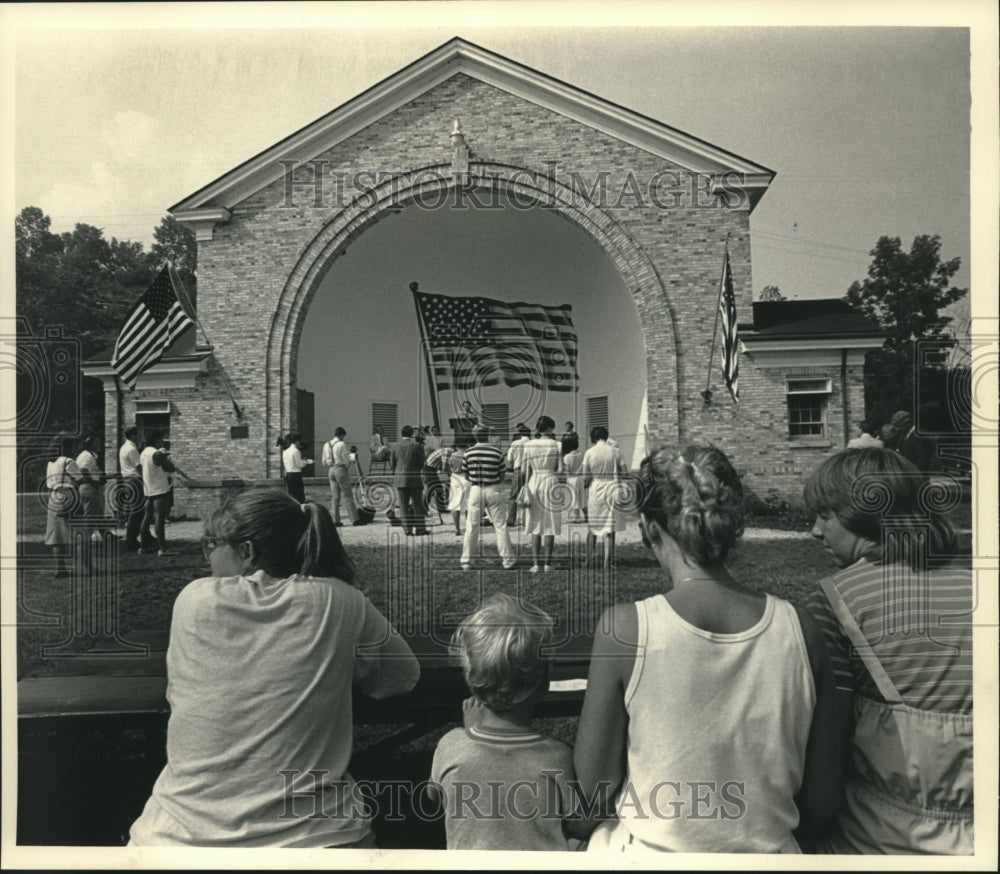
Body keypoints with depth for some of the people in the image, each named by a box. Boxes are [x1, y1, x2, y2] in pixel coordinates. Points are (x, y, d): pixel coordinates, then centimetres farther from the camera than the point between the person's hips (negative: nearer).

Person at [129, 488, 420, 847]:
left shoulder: (193, 600, -6)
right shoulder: (337, 602, -7)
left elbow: (176, 693, 11)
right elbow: (404, 675, 7)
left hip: (187, 835, 1)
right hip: (312, 835, -1)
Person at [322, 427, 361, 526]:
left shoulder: (326, 445, 10)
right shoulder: (342, 444, -10)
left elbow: (324, 462, 13)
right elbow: (346, 460, -12)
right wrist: (347, 465, 7)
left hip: (331, 470, 6)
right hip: (341, 469, -6)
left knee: (335, 497, 9)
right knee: (347, 496, -4)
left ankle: (336, 520, 9)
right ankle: (354, 519, -5)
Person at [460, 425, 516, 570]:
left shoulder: (469, 452, -4)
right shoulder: (497, 452, -8)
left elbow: (466, 473, 3)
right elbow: (502, 475, -2)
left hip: (475, 490, 1)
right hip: (494, 490, -1)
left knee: (471, 527, 9)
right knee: (500, 526, 7)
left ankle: (465, 561, 13)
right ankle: (508, 560, 12)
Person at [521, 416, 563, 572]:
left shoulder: (529, 445, 1)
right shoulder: (556, 445, -4)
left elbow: (525, 470, 3)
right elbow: (560, 469, -5)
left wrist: (526, 488, 10)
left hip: (534, 483, 1)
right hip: (551, 483, -1)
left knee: (535, 526, 7)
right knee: (550, 526, 7)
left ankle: (535, 564, 1)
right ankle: (548, 564, 10)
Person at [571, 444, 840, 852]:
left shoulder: (623, 627, -18)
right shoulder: (800, 628, -8)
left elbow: (593, 792, -10)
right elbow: (821, 801, 1)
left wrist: (575, 828, 9)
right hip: (772, 850, 4)